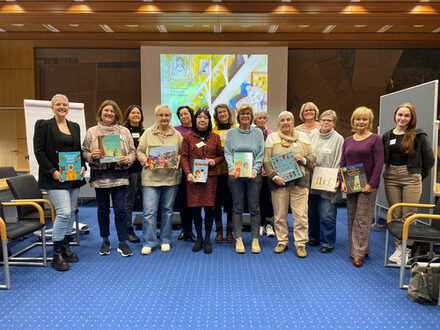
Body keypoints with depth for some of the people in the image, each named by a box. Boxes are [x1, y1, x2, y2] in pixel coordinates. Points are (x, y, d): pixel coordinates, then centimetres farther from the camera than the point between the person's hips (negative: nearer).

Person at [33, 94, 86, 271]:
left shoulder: (75, 126, 14)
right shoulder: (43, 125, -2)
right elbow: (39, 151, -7)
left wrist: (83, 166, 2)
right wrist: (53, 171, -15)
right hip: (56, 177, -6)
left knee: (71, 212, 10)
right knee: (64, 212, -13)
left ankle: (65, 247, 24)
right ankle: (57, 254, 0)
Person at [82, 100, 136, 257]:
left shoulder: (124, 131, 7)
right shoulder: (91, 132, 7)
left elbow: (133, 151, 7)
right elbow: (84, 152, 7)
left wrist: (128, 159, -13)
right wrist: (92, 156, -13)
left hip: (119, 175, -1)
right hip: (100, 175, 1)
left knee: (120, 209, -2)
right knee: (103, 209, 10)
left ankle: (123, 242, 10)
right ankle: (105, 241, 25)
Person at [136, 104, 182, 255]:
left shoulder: (177, 135, 8)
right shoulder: (148, 133, 6)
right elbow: (140, 151, 7)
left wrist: (177, 161, -9)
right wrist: (146, 161, -11)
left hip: (171, 178, 1)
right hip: (151, 177, -1)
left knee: (167, 210, 10)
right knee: (149, 211, -3)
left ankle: (165, 241, 23)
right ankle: (148, 242, 10)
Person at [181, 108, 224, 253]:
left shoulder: (215, 137, 11)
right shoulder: (188, 137, 8)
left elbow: (222, 155, 15)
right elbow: (184, 156, 2)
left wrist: (214, 161, -7)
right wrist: (188, 173, -11)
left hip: (210, 176, 0)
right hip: (193, 177, 0)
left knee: (209, 207, 0)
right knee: (195, 207, 3)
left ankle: (207, 239, 16)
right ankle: (199, 237, 22)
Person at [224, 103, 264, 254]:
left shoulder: (258, 132, 7)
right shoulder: (231, 133, 9)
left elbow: (261, 154, 3)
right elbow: (227, 152, 3)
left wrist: (255, 170, -11)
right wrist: (232, 167, -14)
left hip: (254, 174, 0)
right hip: (235, 174, 0)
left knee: (254, 207, 2)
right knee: (237, 207, 4)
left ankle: (255, 240, 12)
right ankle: (238, 240, 12)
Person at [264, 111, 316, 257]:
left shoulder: (302, 136, 13)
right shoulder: (272, 138, 8)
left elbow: (313, 157, 13)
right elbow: (267, 161, 1)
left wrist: (304, 160, -8)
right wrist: (274, 176, -12)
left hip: (299, 181, 1)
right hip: (279, 182, 0)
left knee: (300, 214, -1)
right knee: (280, 214, 5)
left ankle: (301, 243, 12)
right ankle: (282, 241, 21)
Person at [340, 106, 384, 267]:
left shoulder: (375, 139, -3)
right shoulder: (348, 140, 12)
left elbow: (379, 163, -8)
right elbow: (342, 163, 11)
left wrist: (371, 184, -15)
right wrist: (342, 181, -1)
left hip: (367, 186, -5)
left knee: (363, 219, -2)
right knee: (351, 219, 9)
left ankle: (359, 253, 5)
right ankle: (354, 249, 22)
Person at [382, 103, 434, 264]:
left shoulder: (418, 135, -1)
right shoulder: (387, 136, 10)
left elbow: (429, 159, 4)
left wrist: (419, 177, 7)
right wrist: (391, 171, 9)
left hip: (411, 178, -3)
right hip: (391, 178, 4)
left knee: (408, 217, -3)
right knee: (395, 216, 7)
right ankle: (399, 247, 18)